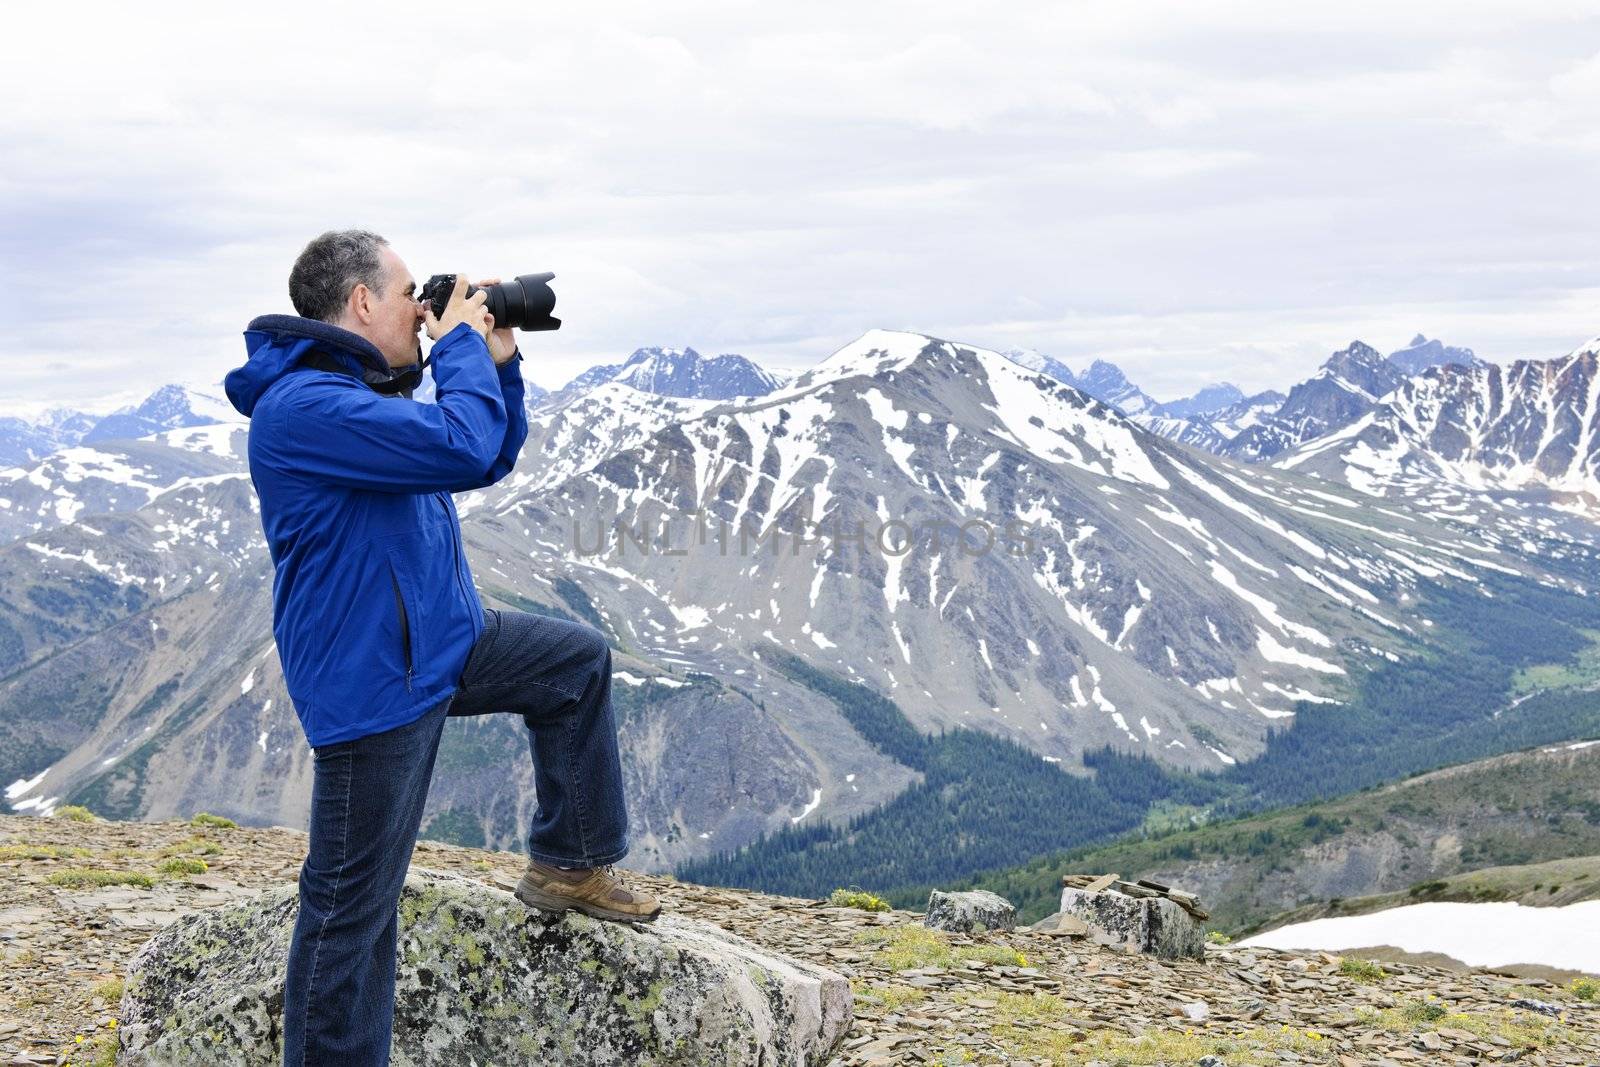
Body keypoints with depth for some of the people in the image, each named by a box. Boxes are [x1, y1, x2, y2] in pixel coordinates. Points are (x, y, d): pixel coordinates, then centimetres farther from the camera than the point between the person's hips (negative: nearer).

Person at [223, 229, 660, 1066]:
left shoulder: (368, 390, 11)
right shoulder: (302, 405, -23)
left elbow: (493, 460, 20)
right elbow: (462, 447, -32)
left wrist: (499, 361, 7)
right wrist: (463, 343, -15)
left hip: (441, 642, 10)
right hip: (370, 680, -10)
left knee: (578, 661, 20)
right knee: (354, 906, -3)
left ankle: (570, 864, 27)